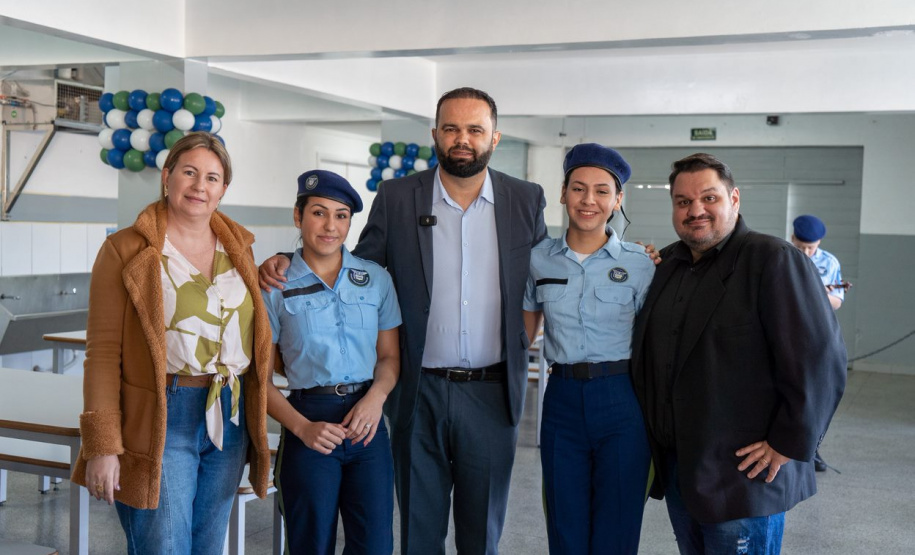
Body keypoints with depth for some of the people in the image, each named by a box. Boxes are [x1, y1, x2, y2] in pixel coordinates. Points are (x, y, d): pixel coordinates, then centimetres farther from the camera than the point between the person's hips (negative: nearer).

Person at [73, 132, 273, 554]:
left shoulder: (238, 248, 11)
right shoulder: (125, 250, -4)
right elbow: (103, 352, -9)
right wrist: (103, 444, -13)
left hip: (230, 422, 5)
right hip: (159, 424, -5)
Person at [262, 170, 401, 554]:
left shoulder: (376, 279, 6)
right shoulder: (275, 287, -1)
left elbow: (389, 355, 10)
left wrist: (376, 397, -10)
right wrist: (302, 428, -13)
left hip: (366, 421, 2)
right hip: (309, 425, -2)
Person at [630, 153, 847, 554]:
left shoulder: (773, 260, -13)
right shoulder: (667, 263, 11)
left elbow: (819, 360, -18)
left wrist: (790, 444, -16)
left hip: (743, 475, -7)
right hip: (674, 465, 7)